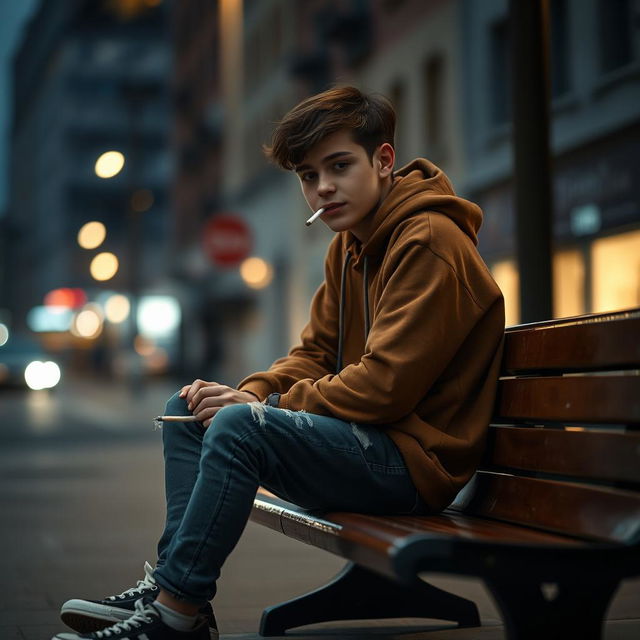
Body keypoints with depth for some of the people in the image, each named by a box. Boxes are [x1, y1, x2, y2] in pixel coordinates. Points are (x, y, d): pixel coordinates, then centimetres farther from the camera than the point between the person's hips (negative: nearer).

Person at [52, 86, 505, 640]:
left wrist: (256, 407, -15)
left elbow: (387, 384, -24)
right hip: (367, 440, 10)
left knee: (237, 426, -29)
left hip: (417, 458, -10)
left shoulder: (428, 241, -17)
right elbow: (315, 354, 15)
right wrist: (251, 393, -6)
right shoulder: (348, 245, 14)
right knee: (188, 409, 10)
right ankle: (172, 586, 0)